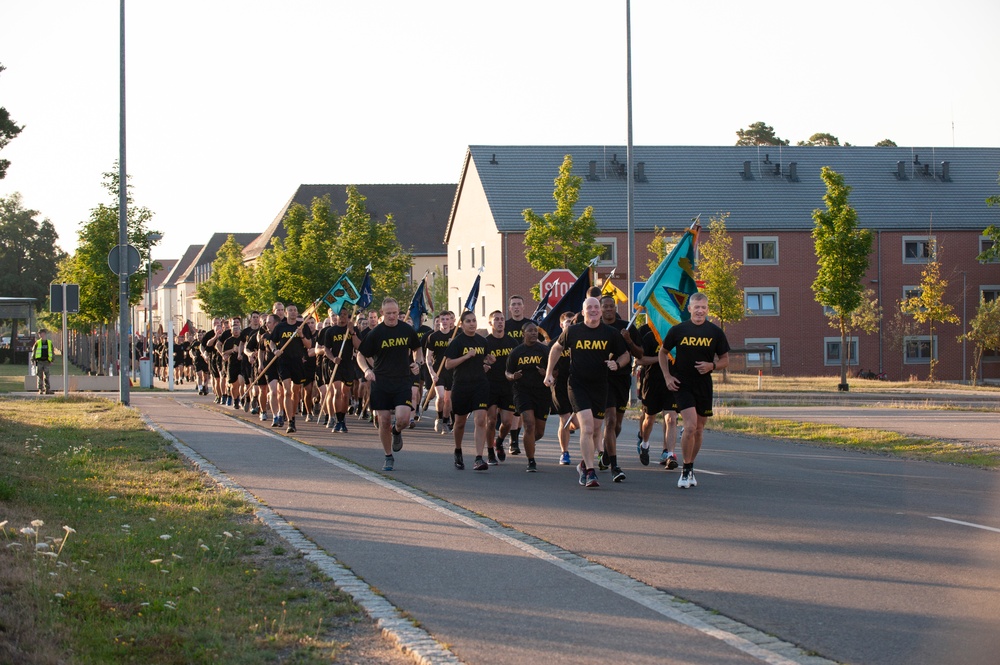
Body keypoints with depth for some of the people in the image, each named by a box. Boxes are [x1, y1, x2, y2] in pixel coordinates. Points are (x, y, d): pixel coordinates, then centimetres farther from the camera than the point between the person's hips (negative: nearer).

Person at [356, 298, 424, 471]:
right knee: (384, 421, 1)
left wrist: (418, 363, 0)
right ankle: (388, 457, 19)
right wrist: (367, 370, -15)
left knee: (403, 418, -17)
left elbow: (417, 349, 20)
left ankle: (397, 431, 20)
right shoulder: (375, 333, -3)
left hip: (403, 381, 0)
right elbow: (361, 355, 4)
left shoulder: (407, 330, 3)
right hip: (381, 382, 0)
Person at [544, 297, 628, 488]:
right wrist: (549, 373, 13)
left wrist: (617, 363, -8)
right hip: (578, 385, -3)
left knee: (595, 431, 11)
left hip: (600, 387, 3)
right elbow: (556, 348, 16)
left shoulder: (611, 333, 1)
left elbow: (625, 354, 14)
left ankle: (584, 465, 35)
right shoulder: (572, 331, -1)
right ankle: (590, 473, -19)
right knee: (587, 427, -18)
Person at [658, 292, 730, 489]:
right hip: (682, 384, -3)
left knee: (699, 430, 10)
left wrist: (712, 366, -13)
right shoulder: (678, 330, -2)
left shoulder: (715, 332, 2)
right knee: (690, 426, -17)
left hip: (704, 385, 3)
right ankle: (686, 470, -5)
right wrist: (667, 376, 1)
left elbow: (725, 360, 8)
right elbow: (662, 352, 11)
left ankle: (690, 470, 26)